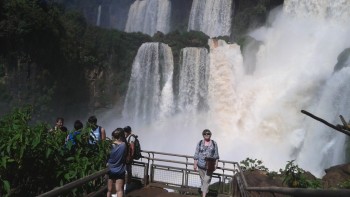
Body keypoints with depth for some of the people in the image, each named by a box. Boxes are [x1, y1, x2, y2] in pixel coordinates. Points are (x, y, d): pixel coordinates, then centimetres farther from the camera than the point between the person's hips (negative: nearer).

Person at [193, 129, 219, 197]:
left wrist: (216, 164, 0)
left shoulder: (214, 143, 0)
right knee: (203, 180, 12)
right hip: (201, 165, 1)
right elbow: (196, 154, 0)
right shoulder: (200, 143, -1)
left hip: (210, 166, -1)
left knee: (207, 180, -7)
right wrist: (195, 164, -2)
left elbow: (216, 155, 5)